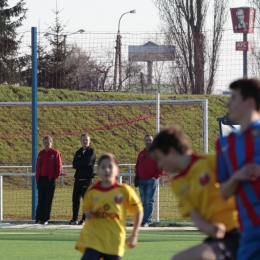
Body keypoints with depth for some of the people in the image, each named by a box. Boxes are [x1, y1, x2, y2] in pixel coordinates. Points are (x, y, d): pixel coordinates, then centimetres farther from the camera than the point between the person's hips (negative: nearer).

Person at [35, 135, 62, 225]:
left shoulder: (55, 153, -1)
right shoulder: (41, 154, 14)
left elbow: (59, 166, -4)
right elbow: (38, 166, 18)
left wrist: (55, 177, -10)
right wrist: (37, 177, 7)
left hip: (50, 179, -5)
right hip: (41, 179, 5)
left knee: (48, 200, -2)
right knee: (41, 200, 6)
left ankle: (45, 219, 1)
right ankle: (39, 218, 8)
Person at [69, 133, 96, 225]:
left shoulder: (91, 151, 0)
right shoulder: (78, 152, 17)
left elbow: (87, 162, -16)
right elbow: (74, 164, 4)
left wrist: (79, 164, -2)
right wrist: (83, 164, -8)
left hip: (87, 178, -6)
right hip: (78, 178, 6)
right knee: (75, 198, 6)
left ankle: (84, 219, -1)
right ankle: (74, 219, 12)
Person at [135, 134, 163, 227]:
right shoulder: (141, 153, 15)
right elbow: (137, 166, 21)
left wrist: (155, 176, -11)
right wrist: (136, 177, 9)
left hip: (152, 181, -6)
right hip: (141, 181, 6)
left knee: (149, 202, -9)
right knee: (144, 202, 7)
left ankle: (146, 221, -12)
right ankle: (146, 221, 11)